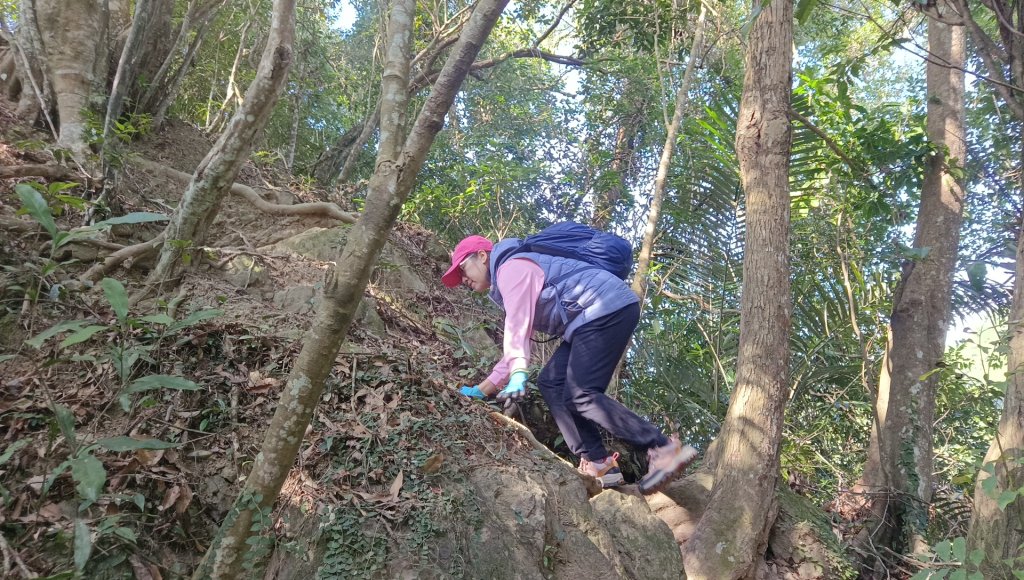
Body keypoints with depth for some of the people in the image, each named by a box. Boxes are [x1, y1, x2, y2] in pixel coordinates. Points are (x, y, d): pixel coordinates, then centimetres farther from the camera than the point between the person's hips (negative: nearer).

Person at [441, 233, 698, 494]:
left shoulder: (511, 266, -4)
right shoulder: (504, 287, 28)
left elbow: (517, 325, -20)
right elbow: (517, 345, 28)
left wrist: (518, 374, -29)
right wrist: (481, 390, 25)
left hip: (608, 308, -11)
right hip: (596, 317, 11)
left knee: (580, 395, -16)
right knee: (550, 383, 5)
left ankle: (664, 450, -16)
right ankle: (598, 464, -2)